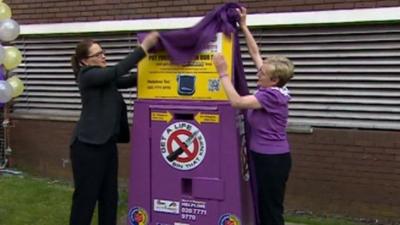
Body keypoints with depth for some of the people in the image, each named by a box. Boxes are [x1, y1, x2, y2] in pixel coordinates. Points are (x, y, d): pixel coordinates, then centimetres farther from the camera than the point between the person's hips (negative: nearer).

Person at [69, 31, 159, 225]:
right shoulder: (87, 76, -10)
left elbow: (128, 80, 18)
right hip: (89, 145, -9)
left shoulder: (103, 77, 16)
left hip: (107, 143, 9)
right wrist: (144, 47, -23)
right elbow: (118, 71, -22)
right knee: (85, 197, -1)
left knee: (109, 196, 12)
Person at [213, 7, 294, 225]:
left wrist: (222, 72, -21)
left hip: (272, 160, -9)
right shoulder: (271, 89, 3)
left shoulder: (271, 96, -21)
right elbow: (255, 53, 10)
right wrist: (243, 26, 11)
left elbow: (236, 101, -26)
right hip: (264, 157, 9)